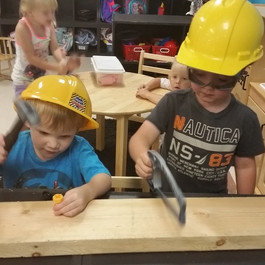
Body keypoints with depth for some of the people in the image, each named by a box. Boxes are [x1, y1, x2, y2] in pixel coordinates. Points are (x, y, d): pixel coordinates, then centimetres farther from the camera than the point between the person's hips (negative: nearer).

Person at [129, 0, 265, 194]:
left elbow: (245, 166, 0)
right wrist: (142, 157, -45)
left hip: (213, 201, 2)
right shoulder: (173, 103, -15)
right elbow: (141, 137, -23)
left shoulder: (245, 119, -11)